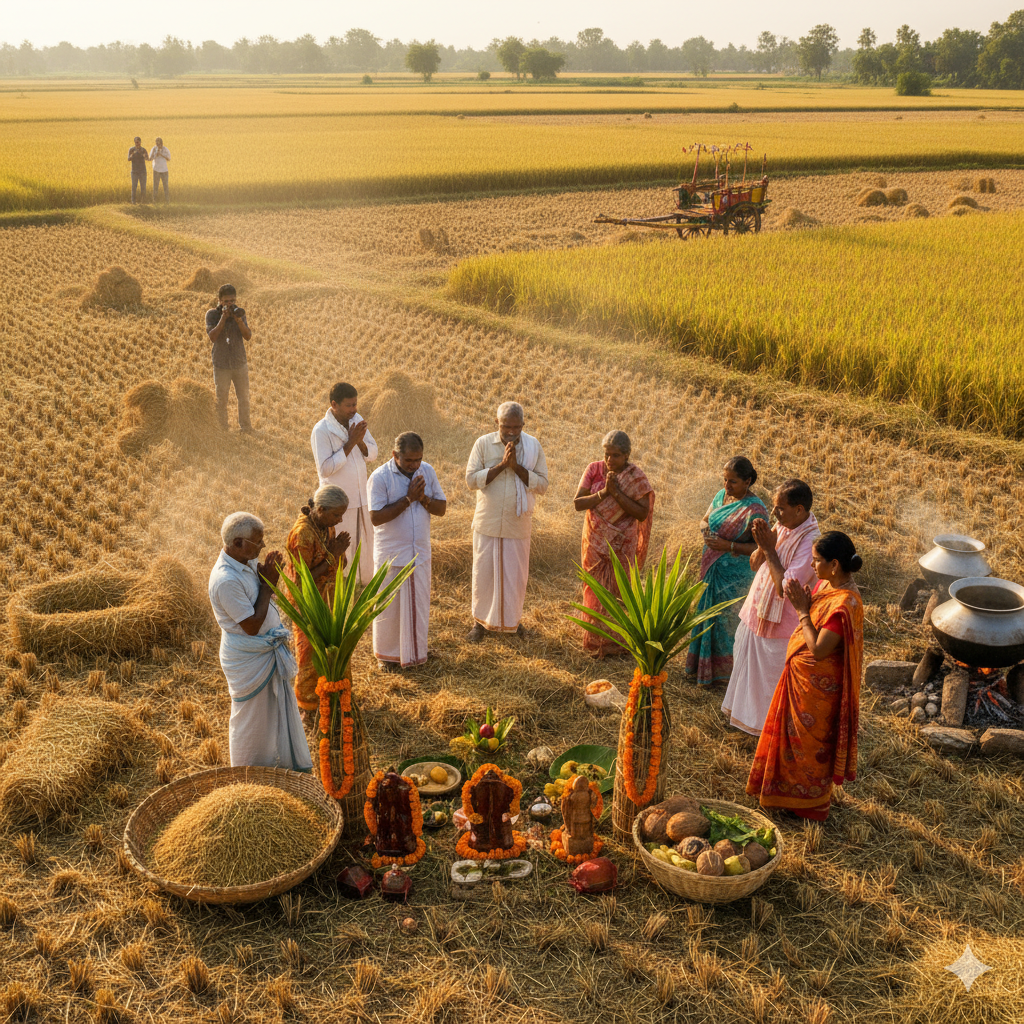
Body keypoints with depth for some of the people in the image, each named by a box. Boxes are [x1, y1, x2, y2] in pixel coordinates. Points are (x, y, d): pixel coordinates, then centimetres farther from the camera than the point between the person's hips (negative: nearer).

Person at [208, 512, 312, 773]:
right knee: (250, 718, 11)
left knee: (280, 708, 23)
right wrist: (267, 585, -21)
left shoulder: (248, 563, -2)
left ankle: (292, 764, 42)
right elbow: (252, 625, -26)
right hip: (248, 660, -9)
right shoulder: (226, 580, -29)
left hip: (268, 652, 9)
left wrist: (269, 579, -9)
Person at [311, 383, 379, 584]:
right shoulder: (321, 431, -18)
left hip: (362, 497, 6)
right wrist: (350, 443, -25)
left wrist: (360, 441, -18)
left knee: (365, 544, 19)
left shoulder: (356, 420, 0)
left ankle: (368, 583, 37)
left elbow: (372, 454, 3)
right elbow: (325, 468, -23)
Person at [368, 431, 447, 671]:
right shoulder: (380, 477, -16)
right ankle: (387, 654, 26)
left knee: (418, 604, 13)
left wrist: (423, 498, -18)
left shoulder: (427, 471, -2)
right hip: (391, 554, -4)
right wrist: (408, 499, -24)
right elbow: (376, 517, -21)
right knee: (389, 606, 8)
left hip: (420, 552, 4)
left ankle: (413, 651, 31)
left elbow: (442, 508, 2)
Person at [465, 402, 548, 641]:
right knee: (483, 573, 8)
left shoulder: (533, 446, -3)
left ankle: (512, 619, 31)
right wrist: (501, 464, -21)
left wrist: (517, 467, -20)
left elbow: (542, 484, -6)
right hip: (488, 523, -1)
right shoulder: (483, 444, -6)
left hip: (518, 525, 1)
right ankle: (481, 621, 26)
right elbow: (471, 479, -12)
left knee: (516, 575, 11)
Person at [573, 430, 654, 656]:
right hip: (595, 542, 2)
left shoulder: (636, 477, -9)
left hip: (621, 544, -2)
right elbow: (578, 504, -9)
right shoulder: (594, 469, -3)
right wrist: (603, 492, -22)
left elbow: (642, 514, -16)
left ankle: (614, 641, 19)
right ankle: (594, 640, 23)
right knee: (595, 590, 9)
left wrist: (617, 493, -23)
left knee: (618, 590, 5)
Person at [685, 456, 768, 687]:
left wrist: (728, 545, -26)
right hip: (712, 569, 7)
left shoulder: (754, 510, -21)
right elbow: (705, 519, 15)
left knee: (728, 619, 5)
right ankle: (704, 663, 34)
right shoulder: (722, 495, 2)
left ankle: (725, 671, 21)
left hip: (735, 575, -7)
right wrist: (705, 528, -9)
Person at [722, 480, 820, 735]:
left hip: (779, 625, -8)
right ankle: (746, 716, 45)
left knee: (771, 674, 8)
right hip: (756, 613, 8)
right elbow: (754, 564, 7)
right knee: (748, 665, 24)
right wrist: (762, 545, -15)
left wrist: (770, 550, -25)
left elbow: (786, 588, -31)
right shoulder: (781, 527, -1)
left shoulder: (810, 541, -26)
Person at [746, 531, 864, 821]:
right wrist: (802, 604, -2)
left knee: (809, 741, 11)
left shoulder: (844, 604, -32)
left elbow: (818, 650, -30)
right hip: (799, 676, 9)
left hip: (817, 686, -9)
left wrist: (802, 610, -26)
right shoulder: (825, 584, -3)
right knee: (792, 731, 26)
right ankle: (787, 785, 47)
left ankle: (810, 802, 33)